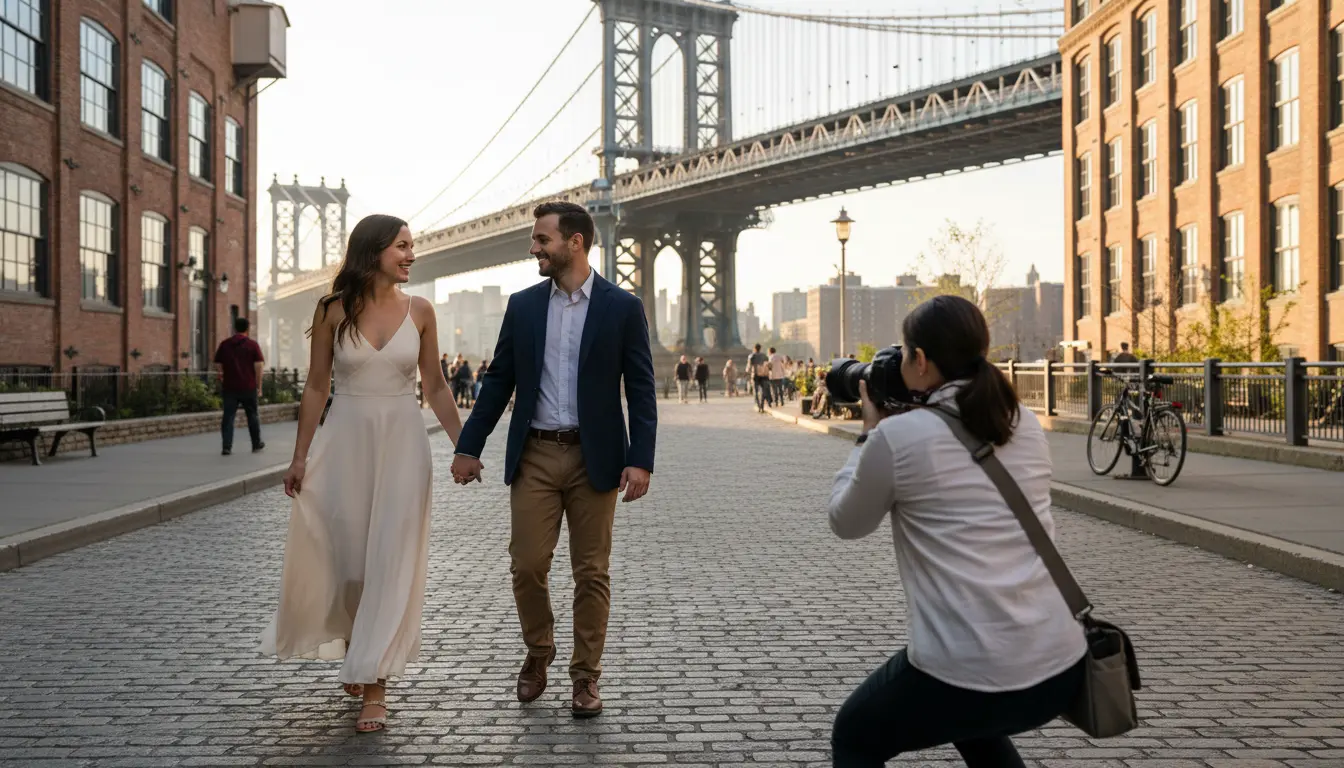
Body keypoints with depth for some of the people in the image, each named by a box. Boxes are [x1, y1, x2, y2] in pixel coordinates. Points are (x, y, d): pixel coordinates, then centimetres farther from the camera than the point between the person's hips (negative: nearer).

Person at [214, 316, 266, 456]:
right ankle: (256, 444, 23)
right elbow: (258, 366, -8)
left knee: (228, 416, 1)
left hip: (229, 387, 1)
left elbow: (217, 365, 7)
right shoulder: (252, 345, -2)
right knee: (252, 415, 13)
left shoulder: (224, 344, 5)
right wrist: (259, 386, -2)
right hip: (248, 387, -1)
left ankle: (227, 447, -7)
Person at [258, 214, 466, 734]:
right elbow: (316, 386, 3)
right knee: (341, 553, 7)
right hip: (345, 440, 0)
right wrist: (300, 457, 1)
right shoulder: (333, 310, -1)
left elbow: (436, 387, 7)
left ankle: (375, 685, 6)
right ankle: (357, 655, 35)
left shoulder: (419, 311, 2)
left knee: (391, 560, -2)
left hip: (402, 442, 0)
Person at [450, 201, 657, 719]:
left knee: (591, 572, 5)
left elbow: (641, 388, -3)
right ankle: (538, 653, 29)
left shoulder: (621, 307, -2)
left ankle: (585, 675, 19)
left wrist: (640, 459, -11)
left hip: (594, 457, -2)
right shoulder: (522, 305, 7)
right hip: (534, 456, 2)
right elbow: (498, 381, 10)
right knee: (526, 566, 3)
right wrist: (469, 446, 6)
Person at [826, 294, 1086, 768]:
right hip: (1061, 666, 6)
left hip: (965, 673, -6)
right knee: (971, 718, 39)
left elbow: (846, 524, 8)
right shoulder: (1027, 426, 8)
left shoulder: (897, 436, -10)